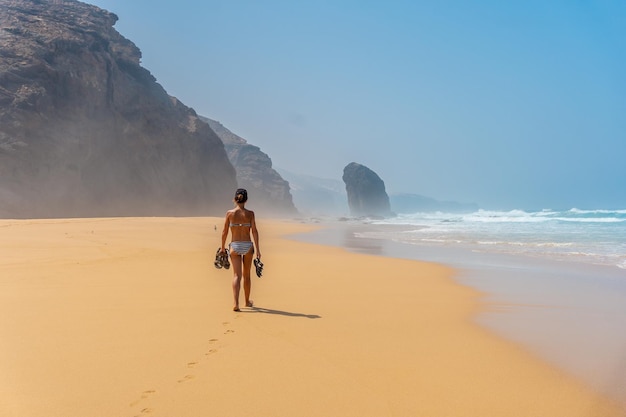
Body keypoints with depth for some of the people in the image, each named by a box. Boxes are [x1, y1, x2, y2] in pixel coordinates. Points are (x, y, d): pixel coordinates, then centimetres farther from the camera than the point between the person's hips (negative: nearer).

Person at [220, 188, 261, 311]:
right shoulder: (250, 213, -4)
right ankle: (247, 301, 31)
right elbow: (254, 232, -7)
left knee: (237, 275, -4)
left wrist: (223, 247, 13)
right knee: (247, 275, 17)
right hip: (248, 246, 1)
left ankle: (236, 303, -21)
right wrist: (257, 249, -4)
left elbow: (225, 232, 1)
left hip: (235, 246, -1)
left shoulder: (230, 213, -3)